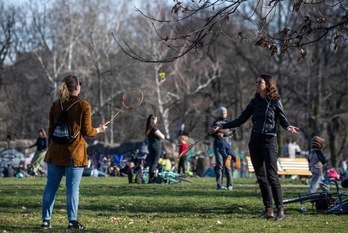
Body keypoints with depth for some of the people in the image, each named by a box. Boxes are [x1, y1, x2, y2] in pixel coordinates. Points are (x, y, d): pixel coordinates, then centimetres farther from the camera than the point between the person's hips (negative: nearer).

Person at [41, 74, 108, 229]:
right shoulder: (84, 106, -7)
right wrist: (99, 130, 14)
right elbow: (87, 131, -5)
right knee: (72, 187, -1)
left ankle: (46, 220, 8)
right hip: (74, 153, -4)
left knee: (51, 186, 8)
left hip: (55, 152, 4)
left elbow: (51, 130, 10)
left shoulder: (55, 105, 6)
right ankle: (72, 220, -2)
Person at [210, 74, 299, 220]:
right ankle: (268, 209, 7)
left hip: (269, 141, -5)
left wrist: (289, 127, -22)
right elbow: (240, 121, 13)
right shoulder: (255, 102, 10)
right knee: (260, 176, 4)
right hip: (255, 141, 5)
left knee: (272, 176, -12)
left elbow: (283, 120, 1)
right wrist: (221, 127, 8)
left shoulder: (275, 101, -2)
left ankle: (280, 210, -11)